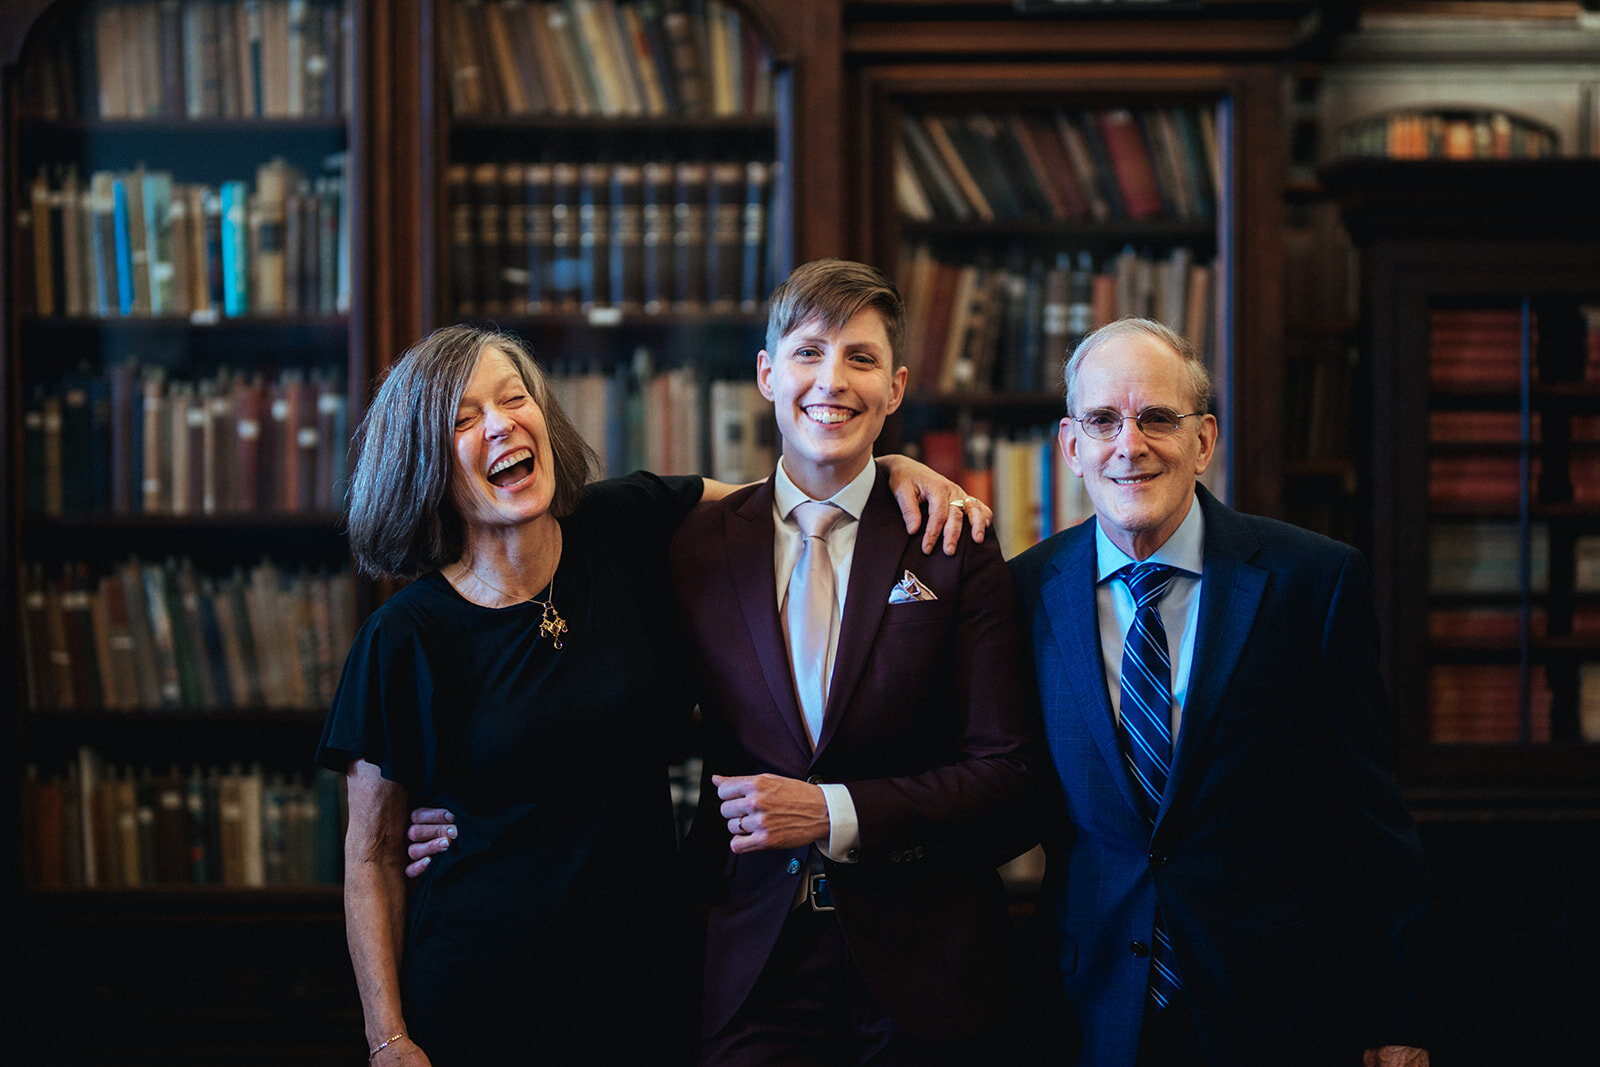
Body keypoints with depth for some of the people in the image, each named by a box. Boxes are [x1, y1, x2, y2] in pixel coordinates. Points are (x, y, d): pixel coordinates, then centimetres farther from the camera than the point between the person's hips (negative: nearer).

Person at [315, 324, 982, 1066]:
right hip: (478, 998, -3)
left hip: (644, 979, 3)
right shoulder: (408, 636, -9)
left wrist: (892, 466, -5)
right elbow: (370, 857, -4)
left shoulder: (625, 528, -2)